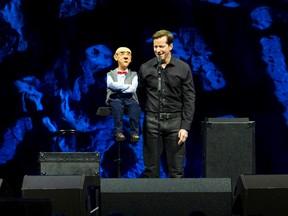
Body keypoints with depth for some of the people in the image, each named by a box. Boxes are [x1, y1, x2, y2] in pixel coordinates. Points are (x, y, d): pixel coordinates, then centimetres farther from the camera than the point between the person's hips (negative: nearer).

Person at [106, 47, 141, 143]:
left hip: (129, 98, 1)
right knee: (117, 104, -38)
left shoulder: (133, 75, 22)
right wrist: (127, 86, -3)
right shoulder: (110, 74, 20)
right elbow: (111, 84, -4)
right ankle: (118, 132, -46)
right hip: (115, 99, -1)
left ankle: (134, 133, -43)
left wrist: (119, 88, -6)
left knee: (135, 105, -35)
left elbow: (133, 88, 1)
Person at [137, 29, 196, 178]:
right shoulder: (145, 68, 5)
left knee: (176, 171, 0)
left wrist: (185, 127, -7)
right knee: (151, 169, 3)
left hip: (174, 121, -1)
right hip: (152, 122, 1)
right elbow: (140, 94, 18)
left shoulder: (183, 68, 2)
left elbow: (189, 99, 0)